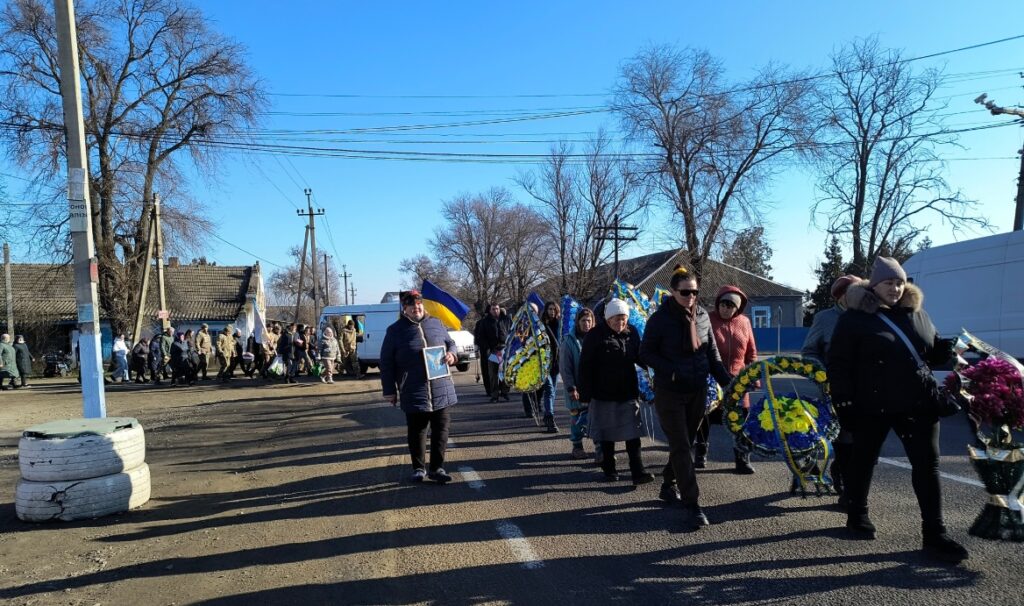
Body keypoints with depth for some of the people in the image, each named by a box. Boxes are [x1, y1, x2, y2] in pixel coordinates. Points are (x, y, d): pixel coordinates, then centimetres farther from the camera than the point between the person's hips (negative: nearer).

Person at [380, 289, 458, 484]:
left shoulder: (436, 324, 9)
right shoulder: (395, 330, 0)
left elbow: (451, 343, 21)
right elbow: (386, 363, 2)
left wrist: (452, 354, -3)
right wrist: (389, 391, 0)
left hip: (442, 391, 3)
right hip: (413, 393, -2)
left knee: (441, 430, 6)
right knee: (416, 432, 8)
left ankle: (437, 468, 17)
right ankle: (418, 468, 24)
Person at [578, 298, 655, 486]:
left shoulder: (632, 333, 3)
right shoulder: (595, 336, -10)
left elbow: (639, 356, 14)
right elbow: (585, 367, -9)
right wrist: (585, 395, -11)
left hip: (628, 393, 3)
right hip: (604, 394, -3)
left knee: (633, 434, 0)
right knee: (607, 435, 10)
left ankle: (638, 473, 2)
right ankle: (609, 470, 24)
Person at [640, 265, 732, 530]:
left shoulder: (702, 315, 3)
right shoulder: (660, 319, -11)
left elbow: (712, 353, 8)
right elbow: (646, 353, -6)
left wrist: (728, 382, 0)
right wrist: (671, 371, -19)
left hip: (698, 392, 5)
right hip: (670, 392, -5)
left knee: (685, 443, 14)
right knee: (681, 448, -6)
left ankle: (668, 486, 34)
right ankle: (691, 505, -4)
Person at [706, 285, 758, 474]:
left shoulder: (744, 322, 3)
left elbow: (751, 353, 10)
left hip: (737, 382, 2)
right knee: (704, 420, 10)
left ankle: (743, 460, 15)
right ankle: (700, 455, 25)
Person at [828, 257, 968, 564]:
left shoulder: (917, 313, 10)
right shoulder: (855, 318, -6)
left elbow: (933, 351, 21)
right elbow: (838, 365, -8)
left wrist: (951, 348, -2)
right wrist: (844, 403, -13)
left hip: (917, 405, 4)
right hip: (872, 406, -4)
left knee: (928, 464, 1)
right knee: (864, 461, 11)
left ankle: (934, 536, 7)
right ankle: (857, 516, 31)